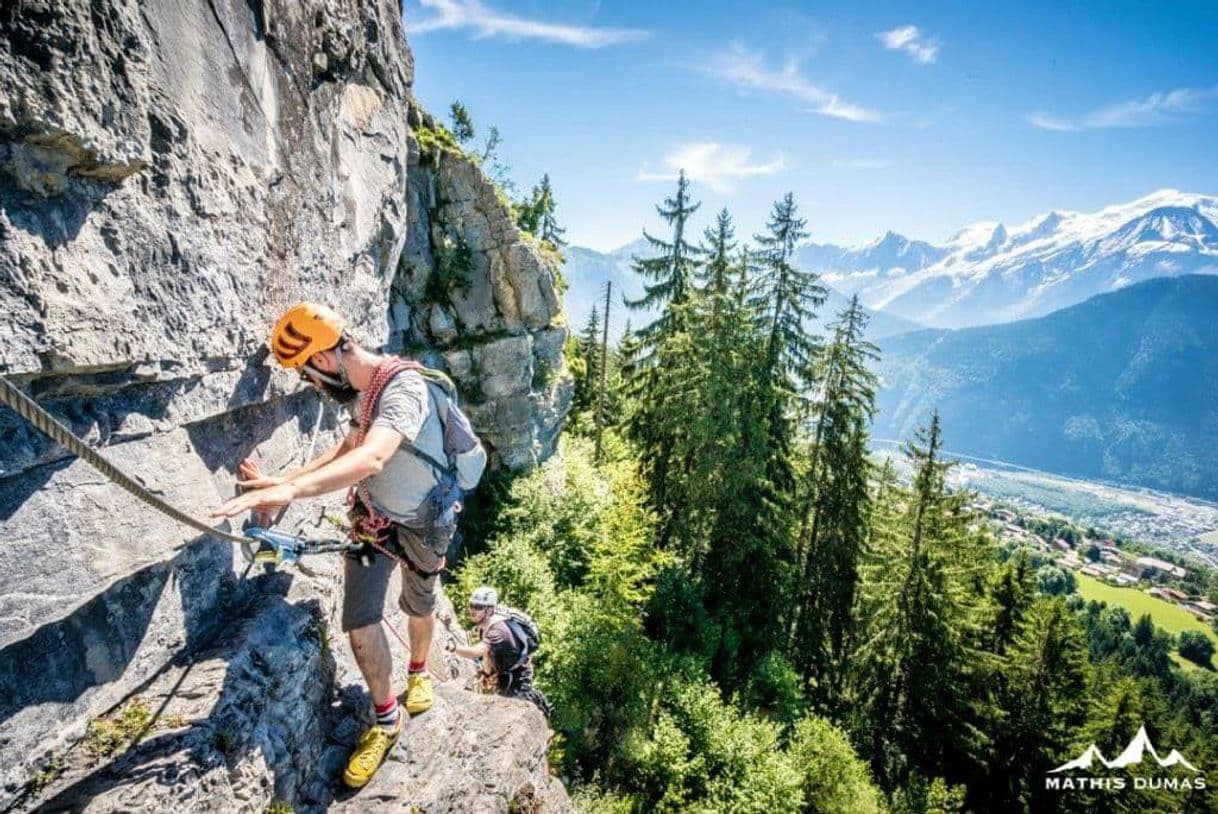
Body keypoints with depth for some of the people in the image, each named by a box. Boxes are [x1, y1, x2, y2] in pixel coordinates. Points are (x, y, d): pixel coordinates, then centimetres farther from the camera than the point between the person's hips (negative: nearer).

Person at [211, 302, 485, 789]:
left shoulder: (403, 386, -30)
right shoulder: (361, 389, -3)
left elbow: (371, 458, -47)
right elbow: (349, 449, 11)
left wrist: (291, 490, -57)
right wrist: (282, 481, 4)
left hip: (419, 525, -5)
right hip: (370, 519, 6)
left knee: (419, 608, 19)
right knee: (359, 622, 0)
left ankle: (418, 671, 52)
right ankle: (385, 720, 23)